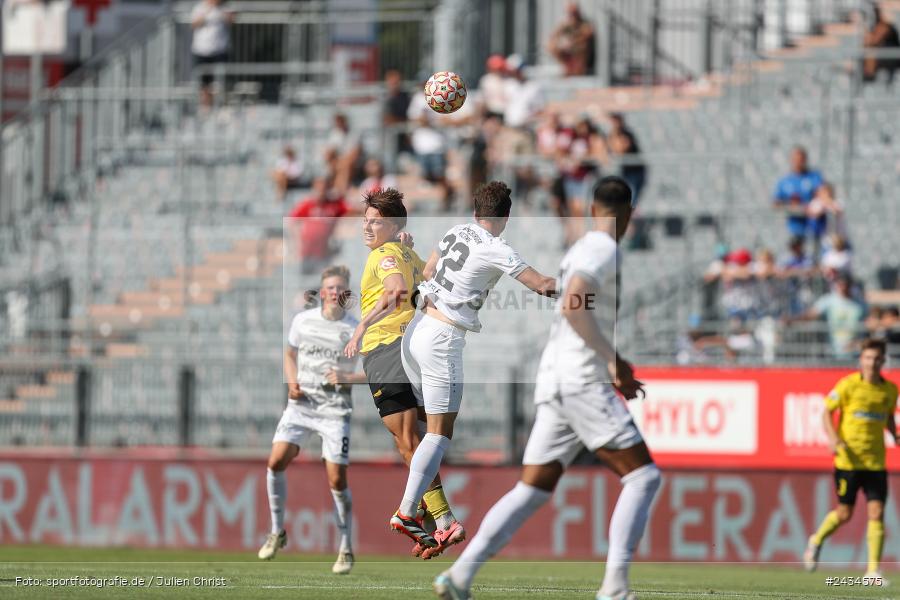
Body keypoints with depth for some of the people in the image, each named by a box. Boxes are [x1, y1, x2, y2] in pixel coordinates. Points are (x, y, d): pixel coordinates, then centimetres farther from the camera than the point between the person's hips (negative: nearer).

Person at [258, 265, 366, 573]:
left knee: (337, 481, -6)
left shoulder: (356, 330, -5)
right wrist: (292, 383, 3)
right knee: (276, 461, -13)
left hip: (334, 411, -3)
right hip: (301, 404, 3)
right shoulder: (302, 320, 5)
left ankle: (346, 550, 9)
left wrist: (346, 379, -17)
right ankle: (277, 532, 6)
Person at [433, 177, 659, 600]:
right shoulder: (603, 251, -8)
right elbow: (574, 307, -23)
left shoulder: (581, 250, 21)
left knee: (532, 490, 9)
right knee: (643, 476, -8)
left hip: (554, 386, 9)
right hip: (582, 384, -9)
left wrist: (615, 372, 25)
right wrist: (615, 360, -18)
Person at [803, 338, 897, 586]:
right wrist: (833, 439, -16)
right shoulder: (848, 385, -7)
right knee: (844, 514, 2)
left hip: (876, 461, 3)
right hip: (848, 460, -3)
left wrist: (895, 436, 4)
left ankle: (872, 570, -3)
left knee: (876, 513, -7)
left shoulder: (890, 389, 6)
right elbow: (827, 411, -1)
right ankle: (816, 541, 33)